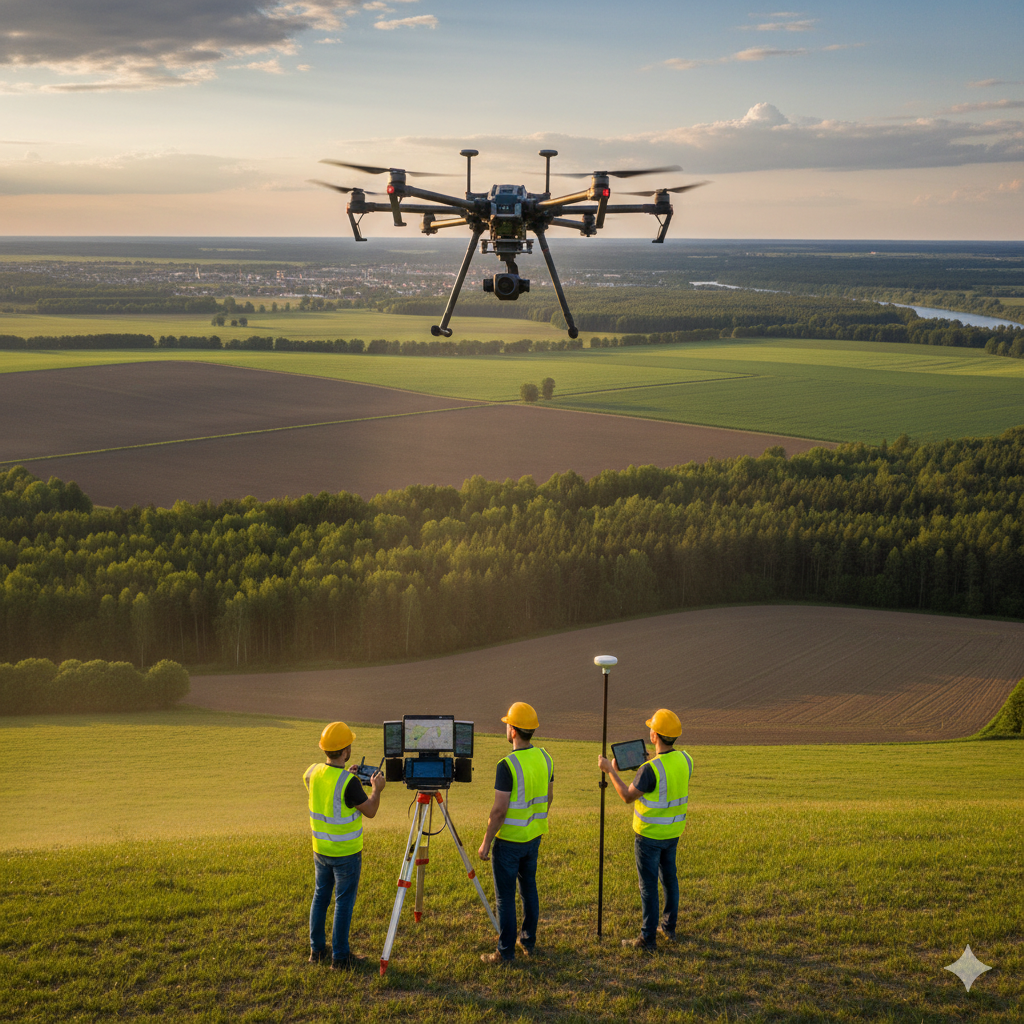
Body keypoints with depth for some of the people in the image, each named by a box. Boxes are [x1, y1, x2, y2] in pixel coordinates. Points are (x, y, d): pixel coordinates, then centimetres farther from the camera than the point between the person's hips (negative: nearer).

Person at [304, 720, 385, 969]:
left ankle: (317, 950, 26)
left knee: (320, 896, 17)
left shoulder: (312, 773, -4)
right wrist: (376, 790, 0)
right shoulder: (348, 782, -25)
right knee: (344, 902, 4)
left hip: (320, 848, 6)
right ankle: (340, 956, 10)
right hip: (346, 852, -6)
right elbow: (370, 811, -16)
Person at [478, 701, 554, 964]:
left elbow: (499, 810, -22)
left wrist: (486, 842, -12)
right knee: (528, 887, 19)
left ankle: (505, 951, 8)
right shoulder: (544, 757, 0)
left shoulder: (507, 765, -23)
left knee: (505, 895, 2)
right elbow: (549, 797, 11)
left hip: (509, 839, -7)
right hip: (534, 835, 7)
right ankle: (528, 941, 28)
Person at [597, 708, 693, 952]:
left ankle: (648, 939, 10)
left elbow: (628, 796, -16)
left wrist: (611, 771, -8)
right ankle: (669, 927, 33)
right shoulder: (685, 760, -7)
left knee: (649, 885, 3)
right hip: (673, 831, 7)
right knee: (669, 877, 21)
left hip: (650, 834, -7)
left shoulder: (651, 769, -29)